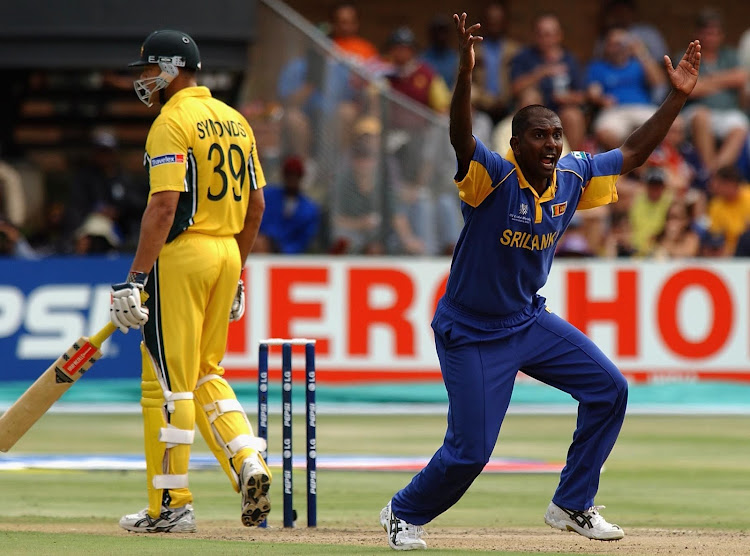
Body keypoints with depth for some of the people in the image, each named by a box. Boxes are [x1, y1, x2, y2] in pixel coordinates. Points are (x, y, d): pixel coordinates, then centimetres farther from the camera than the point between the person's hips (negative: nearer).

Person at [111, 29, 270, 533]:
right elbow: (256, 205, 16)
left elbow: (164, 207, -19)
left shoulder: (172, 122, -11)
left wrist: (135, 278, -19)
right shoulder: (235, 121, 14)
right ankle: (249, 465, 0)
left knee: (169, 379, -2)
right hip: (227, 254, 8)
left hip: (182, 255, -8)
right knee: (206, 374, 18)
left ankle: (171, 505, 1)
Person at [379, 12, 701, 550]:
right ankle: (403, 514, 21)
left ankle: (573, 506, 14)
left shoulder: (573, 175, -4)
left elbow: (633, 153, 6)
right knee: (470, 451, -8)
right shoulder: (494, 175, -23)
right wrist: (466, 74, -60)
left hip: (529, 320, 7)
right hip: (471, 333, -7)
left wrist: (677, 97, -3)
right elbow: (462, 139, -43)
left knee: (609, 388, 0)